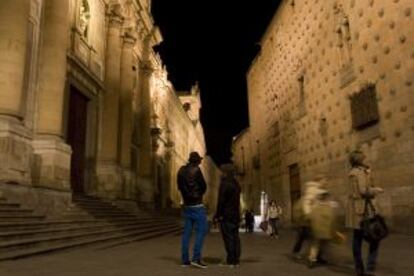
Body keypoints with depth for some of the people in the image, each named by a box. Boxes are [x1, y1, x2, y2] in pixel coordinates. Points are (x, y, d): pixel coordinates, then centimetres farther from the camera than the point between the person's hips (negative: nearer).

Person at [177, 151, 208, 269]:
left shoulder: (181, 171, 7)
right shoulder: (196, 170, -12)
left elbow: (180, 187, 13)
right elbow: (204, 187, -7)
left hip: (186, 205, 7)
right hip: (197, 205, -7)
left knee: (187, 232, 8)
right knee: (202, 230, -4)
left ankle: (185, 259, 9)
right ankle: (196, 258, -10)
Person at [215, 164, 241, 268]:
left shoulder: (224, 184, -13)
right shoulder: (236, 184, 13)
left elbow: (221, 200, -16)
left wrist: (218, 214, -11)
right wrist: (237, 214, 18)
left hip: (226, 215, -8)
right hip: (235, 215, 8)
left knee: (228, 238, -5)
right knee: (235, 237, 9)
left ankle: (230, 261, -3)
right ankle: (236, 260, 13)